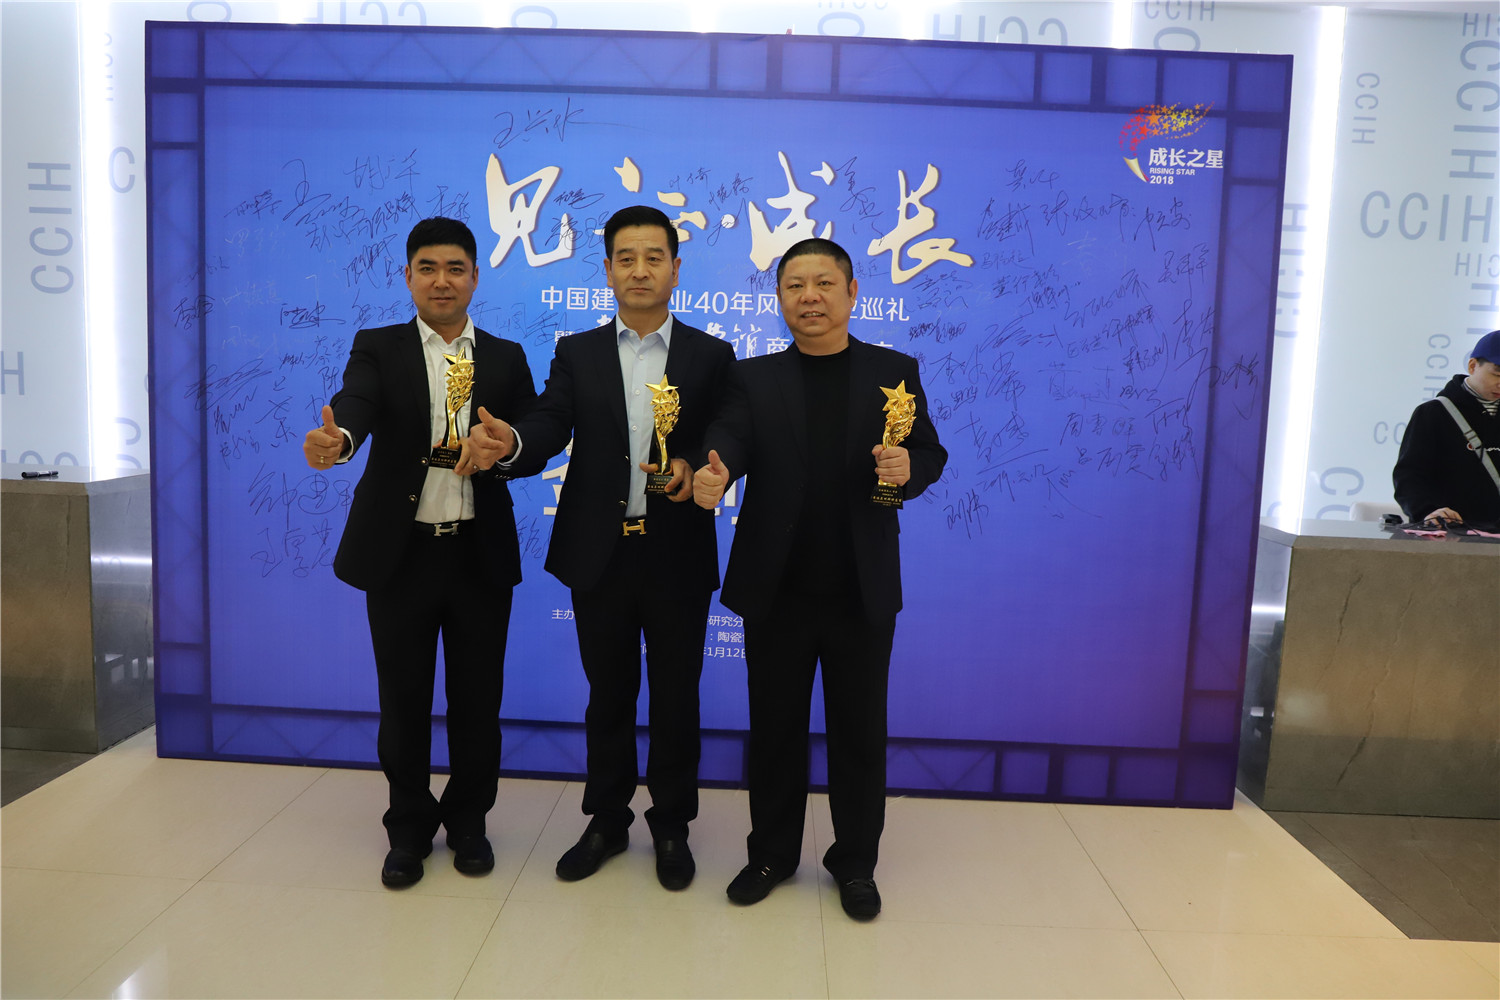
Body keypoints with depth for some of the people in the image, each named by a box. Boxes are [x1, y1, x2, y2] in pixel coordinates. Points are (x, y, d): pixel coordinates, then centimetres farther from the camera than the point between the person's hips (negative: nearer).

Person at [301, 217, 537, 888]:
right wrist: (337, 439, -42)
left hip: (479, 554, 1)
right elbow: (356, 403, -18)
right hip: (400, 554, -1)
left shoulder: (505, 358, 8)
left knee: (477, 699, 9)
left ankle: (468, 820, 29)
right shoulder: (378, 349, 3)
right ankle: (410, 827, 28)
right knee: (403, 700, 9)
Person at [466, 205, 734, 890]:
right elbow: (549, 430, -7)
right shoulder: (577, 354, 6)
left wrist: (692, 468, -22)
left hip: (677, 556, -1)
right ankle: (607, 820, 33)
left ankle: (672, 826, 29)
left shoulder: (711, 356, 3)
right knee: (608, 693, 15)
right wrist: (509, 444, -29)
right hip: (600, 553, 1)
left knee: (675, 697, 10)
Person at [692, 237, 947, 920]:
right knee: (774, 728, 13)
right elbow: (730, 436, -13)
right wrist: (714, 473, -36)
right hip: (776, 589, 1)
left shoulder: (894, 372, 4)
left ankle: (855, 862, 30)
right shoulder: (754, 377, 4)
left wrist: (909, 468, -20)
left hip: (862, 591, 0)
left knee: (860, 730, 12)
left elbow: (930, 453, 4)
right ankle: (772, 852, 32)